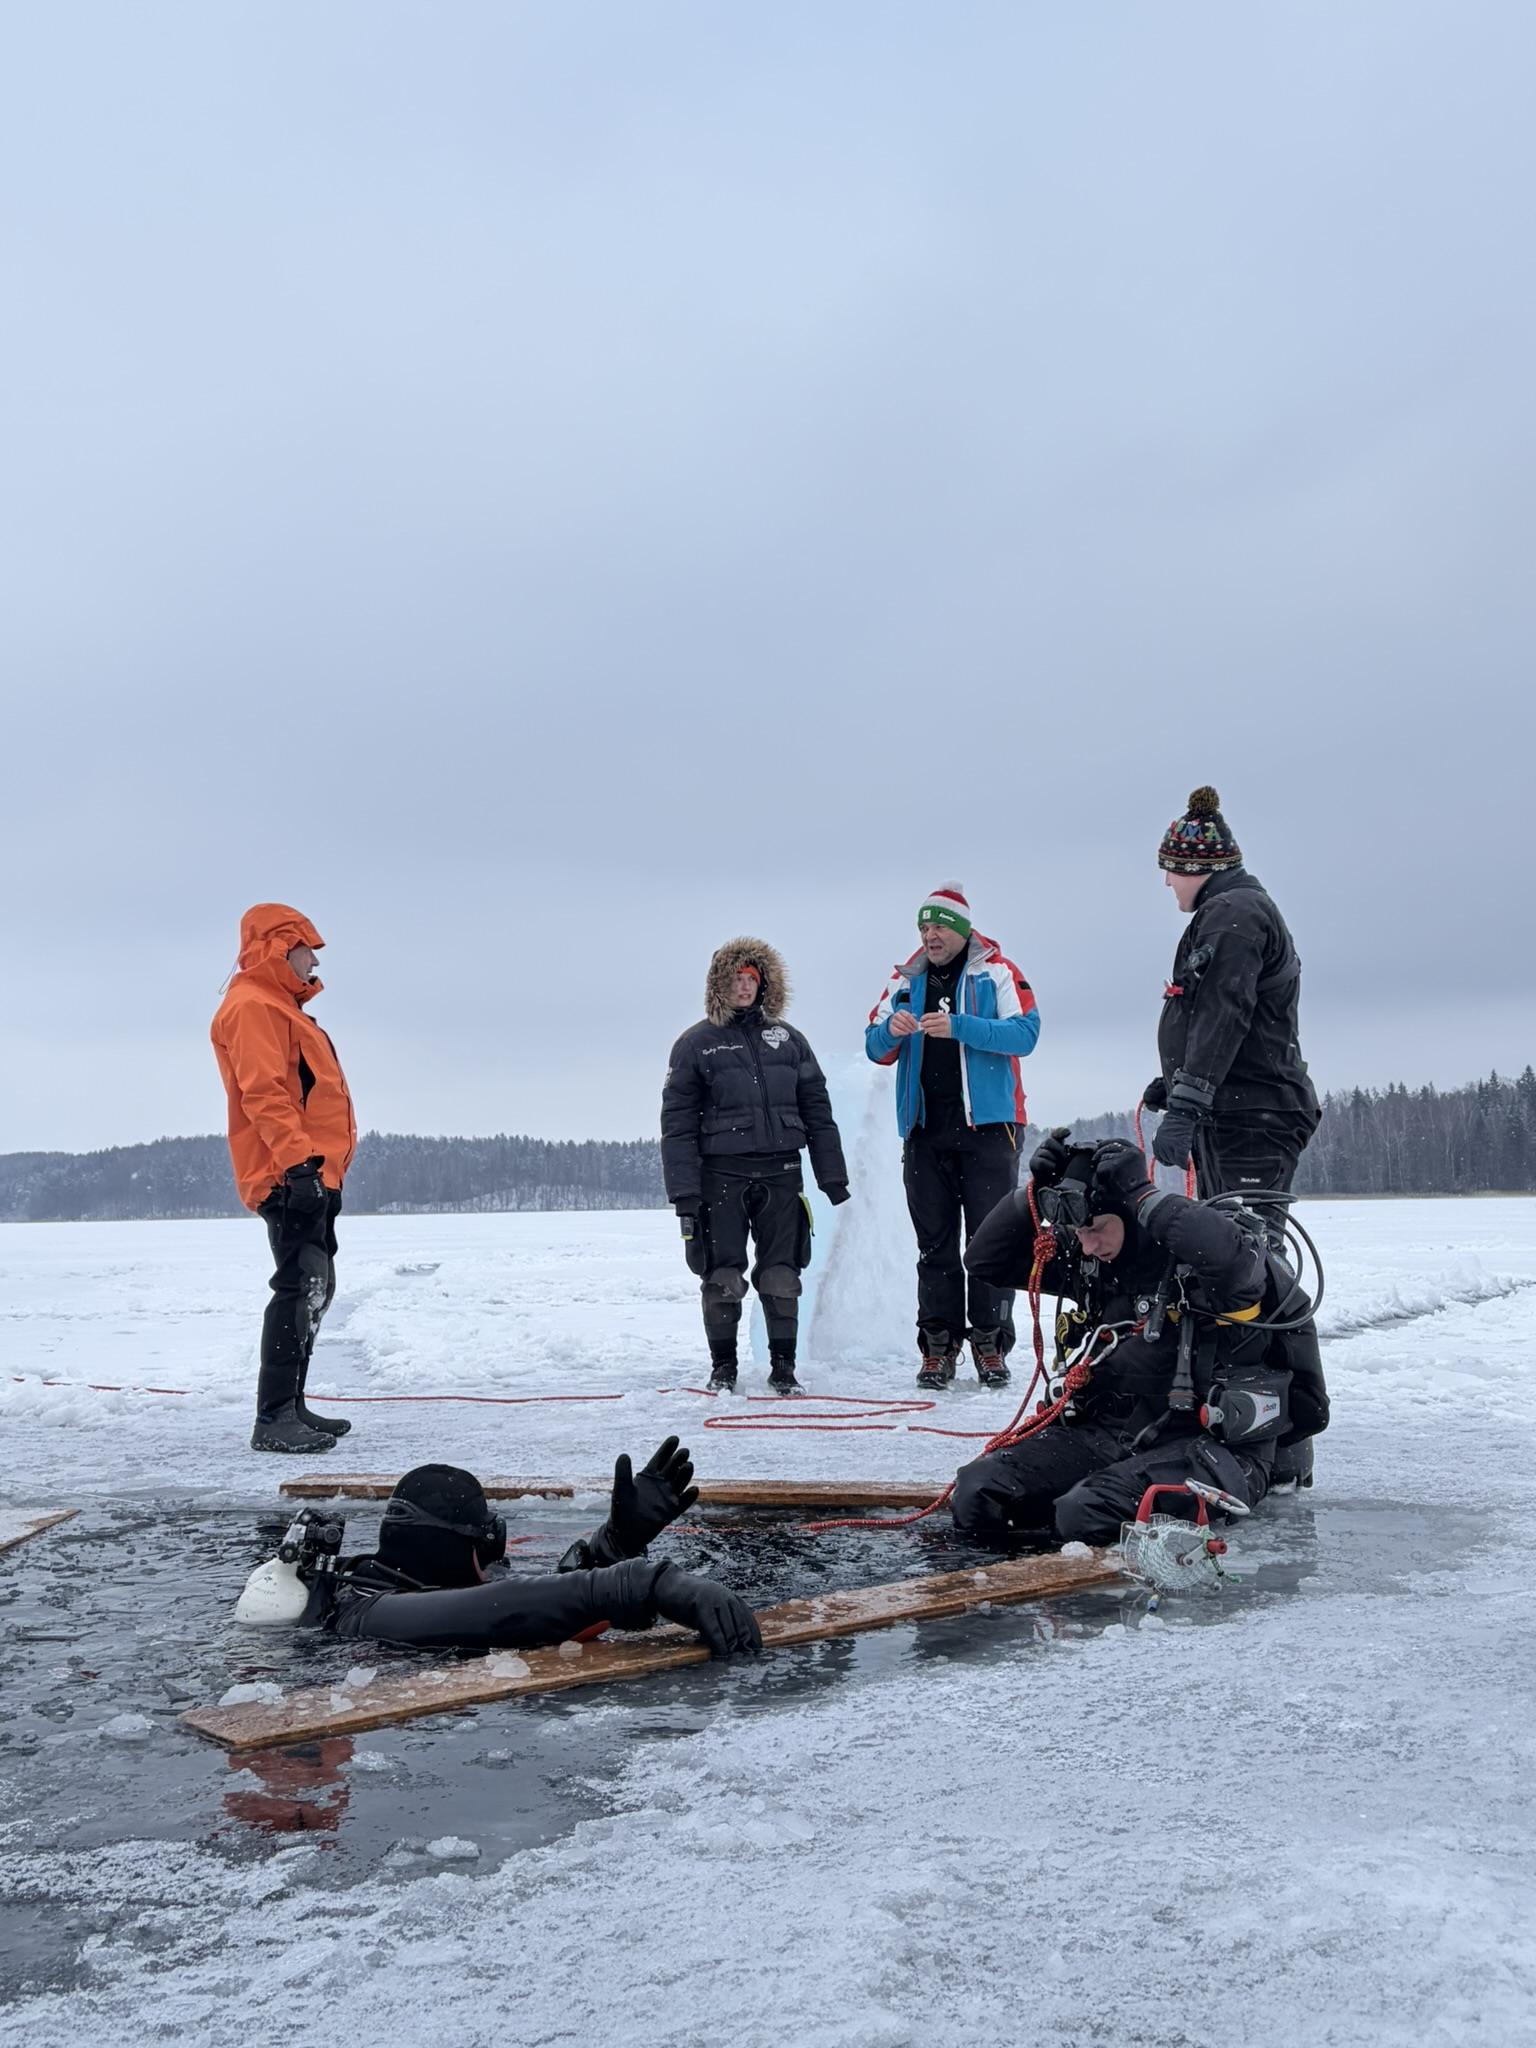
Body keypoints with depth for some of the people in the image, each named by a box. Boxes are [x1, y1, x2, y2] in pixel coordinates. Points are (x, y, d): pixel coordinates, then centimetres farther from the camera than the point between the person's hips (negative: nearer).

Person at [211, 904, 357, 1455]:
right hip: (287, 1176, -11)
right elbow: (262, 1093, -21)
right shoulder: (252, 1007, -10)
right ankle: (273, 1419, -15)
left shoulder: (281, 1008, 24)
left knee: (314, 1288, 14)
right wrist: (297, 1160, -28)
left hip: (311, 1175, 11)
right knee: (301, 1287, -15)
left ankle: (291, 1408, 22)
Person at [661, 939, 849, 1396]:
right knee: (723, 1276, 1)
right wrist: (684, 1192, -8)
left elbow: (817, 1111, 12)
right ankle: (723, 1367, 16)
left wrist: (833, 1177, 8)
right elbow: (677, 1124, -1)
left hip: (780, 1174, 2)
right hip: (721, 1175, -2)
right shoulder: (696, 1044, 2)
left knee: (782, 1274, 3)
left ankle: (783, 1366, 14)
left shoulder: (788, 1039, 11)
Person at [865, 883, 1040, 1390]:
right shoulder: (906, 981, 15)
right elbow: (875, 1048, 11)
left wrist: (958, 1027, -21)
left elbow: (1025, 1033, -11)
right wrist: (892, 1030, -13)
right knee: (934, 1242, 5)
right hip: (925, 1132, 4)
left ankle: (990, 1344, 4)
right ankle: (938, 1346, 9)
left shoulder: (997, 973, 2)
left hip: (987, 1126, -3)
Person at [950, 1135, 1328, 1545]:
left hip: (1210, 1441, -6)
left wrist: (1145, 1195, -27)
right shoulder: (1083, 1257, 7)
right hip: (1105, 1431, 6)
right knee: (977, 1492, -13)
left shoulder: (1196, 1249, -12)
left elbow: (1237, 1261, -37)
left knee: (1090, 1515, -32)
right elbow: (986, 1260, 10)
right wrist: (1035, 1191, -5)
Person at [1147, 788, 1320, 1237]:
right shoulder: (1243, 909, 23)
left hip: (1253, 1118, -11)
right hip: (1231, 1112, 11)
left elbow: (1222, 1019, -22)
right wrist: (1172, 1084, 31)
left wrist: (1184, 1107, -27)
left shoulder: (1232, 914, -11)